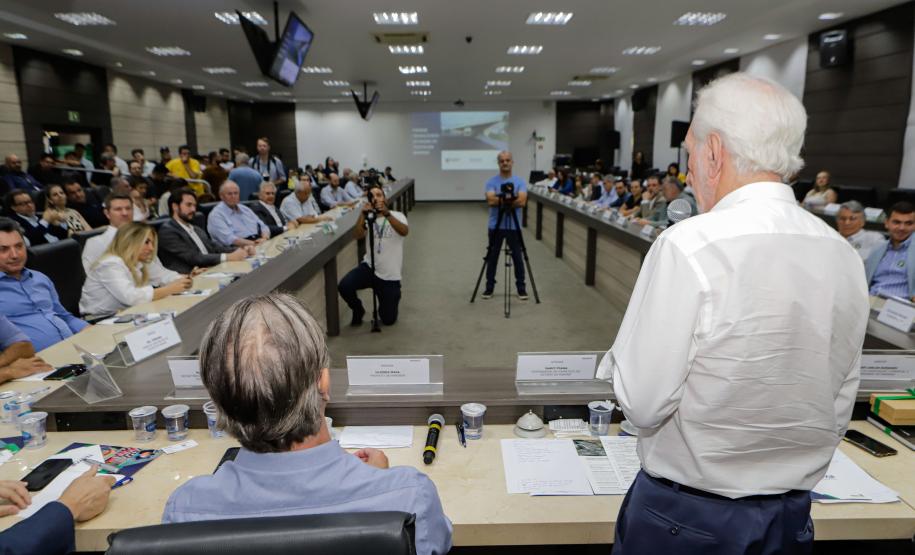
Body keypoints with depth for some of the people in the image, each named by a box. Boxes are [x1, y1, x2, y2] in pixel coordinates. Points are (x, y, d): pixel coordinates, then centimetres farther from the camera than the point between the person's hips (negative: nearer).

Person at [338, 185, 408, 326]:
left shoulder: (397, 216, -3)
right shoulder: (368, 218, 4)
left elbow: (404, 232, -26)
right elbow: (358, 236, -15)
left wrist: (387, 214, -40)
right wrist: (363, 215, -30)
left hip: (390, 276, -2)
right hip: (369, 267, 2)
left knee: (388, 320, 2)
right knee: (344, 287, -26)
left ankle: (385, 304, 39)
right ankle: (358, 310, 6)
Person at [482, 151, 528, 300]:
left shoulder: (520, 181, -1)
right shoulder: (491, 182, -1)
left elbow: (522, 201, -16)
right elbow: (491, 201, -17)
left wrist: (502, 201, -21)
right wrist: (505, 199, -28)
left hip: (514, 226, 0)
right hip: (495, 226, 0)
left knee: (517, 258, 4)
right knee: (492, 257, 7)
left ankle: (521, 288, 15)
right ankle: (489, 287, 18)